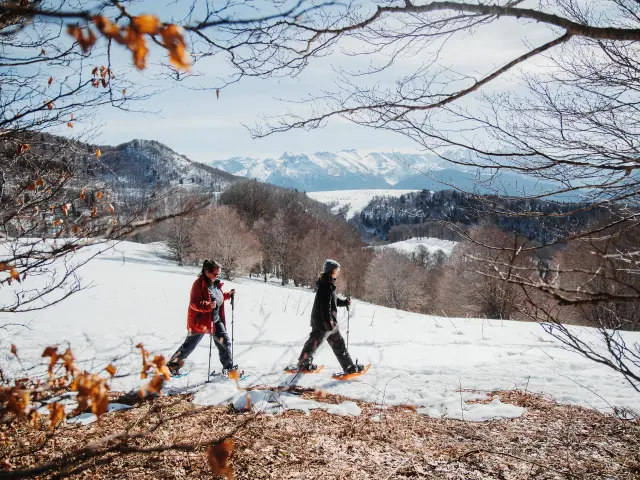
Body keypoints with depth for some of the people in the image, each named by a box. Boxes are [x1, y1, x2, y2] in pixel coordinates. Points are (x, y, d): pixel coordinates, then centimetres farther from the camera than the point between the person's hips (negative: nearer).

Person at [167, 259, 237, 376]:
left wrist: (228, 295, 7)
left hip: (216, 320, 7)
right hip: (200, 321, -7)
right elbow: (194, 304, -25)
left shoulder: (216, 284, 5)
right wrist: (208, 306, -39)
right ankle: (172, 365, 24)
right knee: (189, 346, 5)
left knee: (225, 342, 4)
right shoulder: (199, 284, -19)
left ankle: (228, 367, 17)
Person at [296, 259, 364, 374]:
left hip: (329, 321, 10)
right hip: (323, 322, -10)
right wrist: (328, 321, -28)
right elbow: (325, 305, -27)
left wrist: (344, 302, 8)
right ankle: (303, 364, 21)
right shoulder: (326, 286, -22)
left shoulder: (328, 284, 10)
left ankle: (349, 366, 19)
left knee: (338, 343, 13)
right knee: (314, 343, 5)